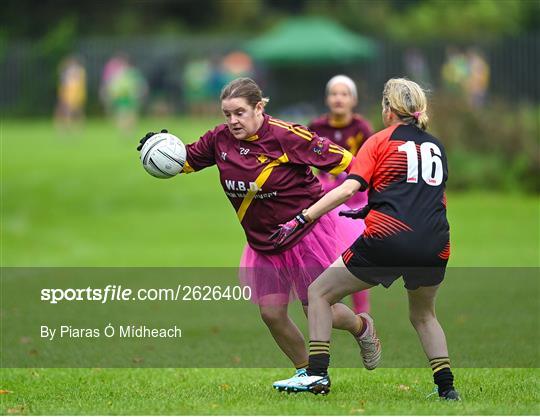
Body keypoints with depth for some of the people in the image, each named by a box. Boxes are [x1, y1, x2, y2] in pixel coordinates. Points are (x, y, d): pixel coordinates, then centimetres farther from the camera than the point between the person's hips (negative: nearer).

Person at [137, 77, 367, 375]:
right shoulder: (220, 139, -6)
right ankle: (306, 371, 20)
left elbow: (342, 161, -17)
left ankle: (362, 327, 33)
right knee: (271, 313, -1)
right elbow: (186, 159, 9)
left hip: (307, 233, -5)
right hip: (264, 244, 5)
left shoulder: (286, 136, -22)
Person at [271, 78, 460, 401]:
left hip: (386, 240, -5)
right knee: (424, 316, 29)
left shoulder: (381, 141, 7)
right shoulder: (436, 147, 21)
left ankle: (317, 374, 1)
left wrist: (301, 220, -6)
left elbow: (347, 190, -5)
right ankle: (446, 384, 13)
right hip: (434, 245, 5)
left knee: (320, 293, 11)